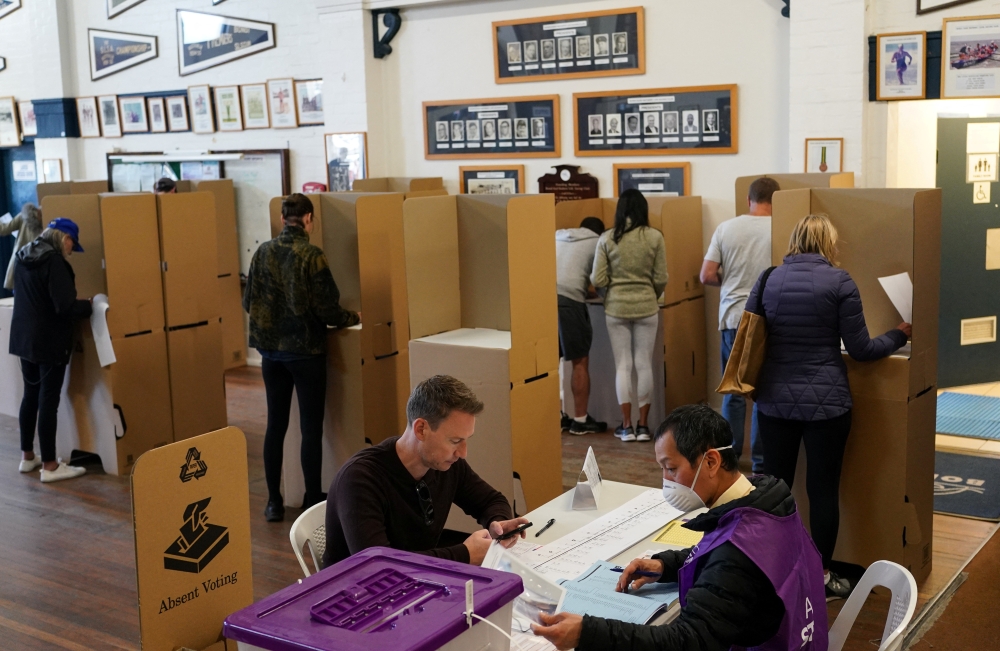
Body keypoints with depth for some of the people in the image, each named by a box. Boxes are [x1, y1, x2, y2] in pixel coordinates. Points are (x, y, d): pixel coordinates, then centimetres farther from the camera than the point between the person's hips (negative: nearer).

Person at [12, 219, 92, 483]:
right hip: (50, 341, -9)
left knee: (31, 396, 17)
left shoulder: (22, 257, 8)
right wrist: (89, 305, -6)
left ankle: (27, 456, 27)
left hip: (24, 338, 9)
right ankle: (49, 466, 3)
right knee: (49, 400, -3)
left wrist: (75, 300, 17)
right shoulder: (54, 261, -19)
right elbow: (65, 307, -25)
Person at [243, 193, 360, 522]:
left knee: (275, 424, 12)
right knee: (311, 427, 4)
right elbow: (327, 309, -13)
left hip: (271, 350, 5)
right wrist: (354, 317, 6)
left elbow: (248, 302, 7)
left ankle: (273, 501, 17)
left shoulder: (263, 252, 0)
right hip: (306, 350, -5)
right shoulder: (311, 256, -14)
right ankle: (313, 500, 11)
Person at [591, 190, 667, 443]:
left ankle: (627, 426, 8)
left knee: (622, 366, 6)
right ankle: (643, 425, 11)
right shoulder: (654, 237, -5)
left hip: (616, 308, 0)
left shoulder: (607, 239, -4)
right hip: (646, 307, 0)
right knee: (644, 365, 7)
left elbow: (598, 280, -4)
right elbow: (661, 279, -3)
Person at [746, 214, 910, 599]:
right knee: (824, 489, 6)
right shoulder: (839, 281, -7)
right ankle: (821, 577, 16)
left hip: (775, 402, 4)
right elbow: (860, 349, -4)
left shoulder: (768, 279, 3)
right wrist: (899, 335, 13)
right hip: (826, 404, -3)